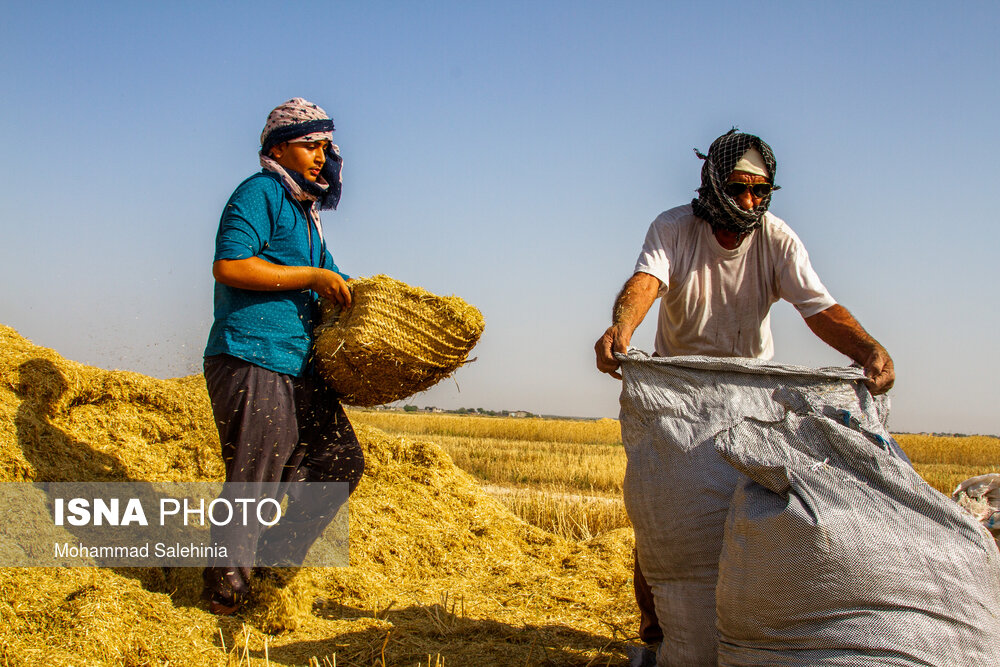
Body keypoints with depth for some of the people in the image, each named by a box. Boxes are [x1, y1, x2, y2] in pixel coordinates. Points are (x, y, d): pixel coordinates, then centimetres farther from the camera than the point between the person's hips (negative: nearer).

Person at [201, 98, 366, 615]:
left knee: (340, 460, 9)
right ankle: (226, 588, 8)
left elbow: (330, 282, 34)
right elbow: (229, 265, -20)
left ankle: (276, 558, 17)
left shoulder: (304, 211, 23)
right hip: (250, 362, -9)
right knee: (255, 480, -7)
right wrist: (313, 276, -16)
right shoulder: (259, 193, -5)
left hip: (299, 368, 10)